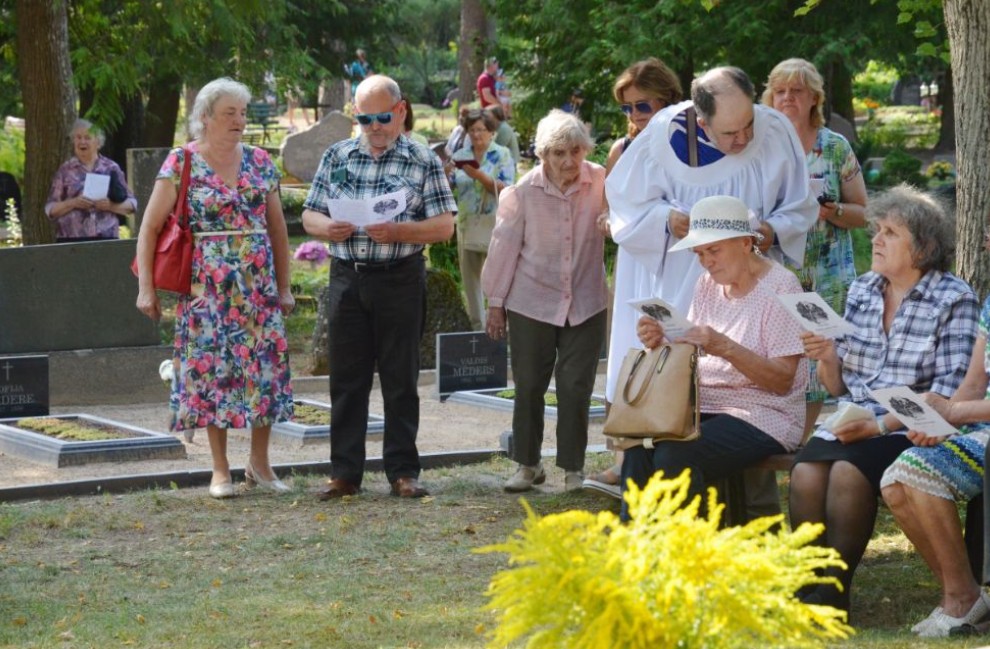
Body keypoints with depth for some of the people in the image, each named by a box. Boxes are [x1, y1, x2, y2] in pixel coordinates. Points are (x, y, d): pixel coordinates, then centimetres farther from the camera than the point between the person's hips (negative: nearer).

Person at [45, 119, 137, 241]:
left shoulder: (111, 168, 10)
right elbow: (50, 209, 7)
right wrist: (72, 203, -12)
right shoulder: (65, 170, 10)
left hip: (106, 239, 1)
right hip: (72, 241, -1)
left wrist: (111, 205, -11)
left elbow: (131, 204, 9)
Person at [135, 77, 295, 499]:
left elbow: (277, 227, 13)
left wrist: (284, 286, 11)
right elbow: (150, 228, -3)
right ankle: (220, 469, 7)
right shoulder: (181, 163, -3)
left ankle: (259, 462, 14)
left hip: (258, 283, 3)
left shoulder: (259, 162, 8)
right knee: (211, 368, -1)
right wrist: (146, 287, -9)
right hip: (206, 286, -3)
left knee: (264, 364, 1)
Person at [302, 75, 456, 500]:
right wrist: (328, 228, -11)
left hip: (400, 278, -2)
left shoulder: (423, 161, 1)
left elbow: (444, 226, -4)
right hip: (347, 277, 3)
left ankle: (403, 472, 10)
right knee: (346, 378, 4)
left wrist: (397, 232, -19)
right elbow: (309, 215, 12)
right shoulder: (337, 157, 10)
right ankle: (344, 472, 10)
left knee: (400, 379, 3)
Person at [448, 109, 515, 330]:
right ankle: (477, 327, 21)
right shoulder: (461, 155, 9)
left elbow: (506, 190, -13)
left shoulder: (502, 155, -3)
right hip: (467, 226, 5)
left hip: (493, 227, -5)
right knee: (469, 279, 10)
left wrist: (479, 175, -24)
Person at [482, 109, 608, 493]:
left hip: (585, 304, 0)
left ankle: (573, 468, 12)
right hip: (532, 302, 0)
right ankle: (528, 464, 21)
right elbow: (505, 245, 0)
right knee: (528, 386, 7)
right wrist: (495, 302, 3)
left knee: (576, 388, 0)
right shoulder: (524, 191, -8)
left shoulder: (601, 181, -6)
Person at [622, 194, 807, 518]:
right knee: (639, 447, -23)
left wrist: (725, 347, -27)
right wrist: (659, 343, -11)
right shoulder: (708, 285, 13)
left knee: (674, 457, -30)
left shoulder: (780, 286, -7)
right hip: (704, 406, 6)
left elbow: (782, 381, -14)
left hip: (764, 416, -6)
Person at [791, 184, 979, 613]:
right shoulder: (861, 291, 14)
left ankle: (835, 590, -21)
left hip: (909, 429, -5)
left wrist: (879, 425, -19)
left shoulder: (954, 300, -3)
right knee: (806, 472, -26)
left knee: (847, 472, -32)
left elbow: (948, 392, -11)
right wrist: (827, 357, -5)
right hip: (851, 419, 5)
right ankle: (809, 582, -20)